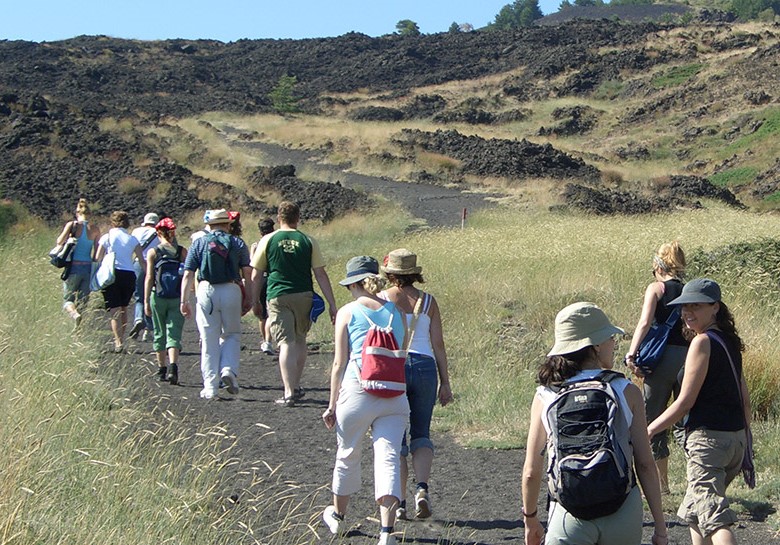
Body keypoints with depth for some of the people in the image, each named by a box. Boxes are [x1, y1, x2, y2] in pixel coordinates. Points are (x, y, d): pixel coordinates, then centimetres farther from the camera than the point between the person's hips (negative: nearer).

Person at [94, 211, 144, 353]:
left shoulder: (106, 237, 2)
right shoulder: (133, 239, 7)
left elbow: (97, 259, -3)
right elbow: (142, 261, 3)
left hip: (112, 274, -2)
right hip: (129, 275, 2)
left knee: (115, 311, -4)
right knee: (124, 308, 19)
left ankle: (118, 342, -14)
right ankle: (121, 339, 23)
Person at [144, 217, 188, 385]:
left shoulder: (153, 252, -2)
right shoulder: (182, 251, 0)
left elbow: (149, 278, -5)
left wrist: (146, 301, -2)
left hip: (158, 297, 0)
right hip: (178, 299, 0)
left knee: (160, 334, 15)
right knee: (174, 334, -1)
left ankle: (162, 368, 23)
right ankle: (173, 366, -21)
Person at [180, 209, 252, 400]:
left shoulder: (199, 244, 8)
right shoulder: (238, 243, 9)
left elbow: (188, 275, 2)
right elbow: (247, 273, 3)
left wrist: (184, 301, 4)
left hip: (206, 291, 0)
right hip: (231, 291, 0)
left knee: (209, 341, 6)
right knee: (232, 335, 16)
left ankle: (210, 387, 7)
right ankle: (229, 369, -8)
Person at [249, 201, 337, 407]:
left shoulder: (268, 240, 2)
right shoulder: (308, 241, 3)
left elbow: (256, 276, 3)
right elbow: (321, 275, 1)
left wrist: (255, 302, 15)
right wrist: (332, 305, 4)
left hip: (278, 297, -2)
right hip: (304, 296, 2)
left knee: (286, 343, -4)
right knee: (300, 340, 18)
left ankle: (289, 392, -12)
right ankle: (296, 386, 25)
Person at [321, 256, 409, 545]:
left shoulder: (347, 312, 1)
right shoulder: (395, 312, 11)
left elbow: (339, 363, -1)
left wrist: (332, 405, 5)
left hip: (358, 390, -2)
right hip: (394, 395, 2)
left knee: (347, 455, 17)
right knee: (388, 458, -3)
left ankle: (337, 516, 39)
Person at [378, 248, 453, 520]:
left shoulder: (381, 299, -1)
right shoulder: (428, 301, 5)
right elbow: (438, 345, 4)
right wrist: (445, 383, 9)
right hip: (424, 367, 2)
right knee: (421, 434, 14)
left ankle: (400, 502, 7)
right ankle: (422, 488, -8)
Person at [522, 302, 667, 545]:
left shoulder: (545, 396, -2)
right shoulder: (627, 392, -4)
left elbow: (531, 472, 0)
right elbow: (645, 465, -4)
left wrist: (530, 518, 16)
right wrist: (660, 524, 4)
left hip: (571, 515, 0)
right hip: (624, 512, 1)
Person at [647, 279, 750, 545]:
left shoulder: (703, 342, -12)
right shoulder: (730, 341, 13)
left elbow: (685, 401, -14)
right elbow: (744, 396, 17)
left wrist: (649, 430, -7)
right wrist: (744, 438, 23)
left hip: (708, 437, -9)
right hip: (736, 437, 9)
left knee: (714, 518, -15)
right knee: (693, 512, 23)